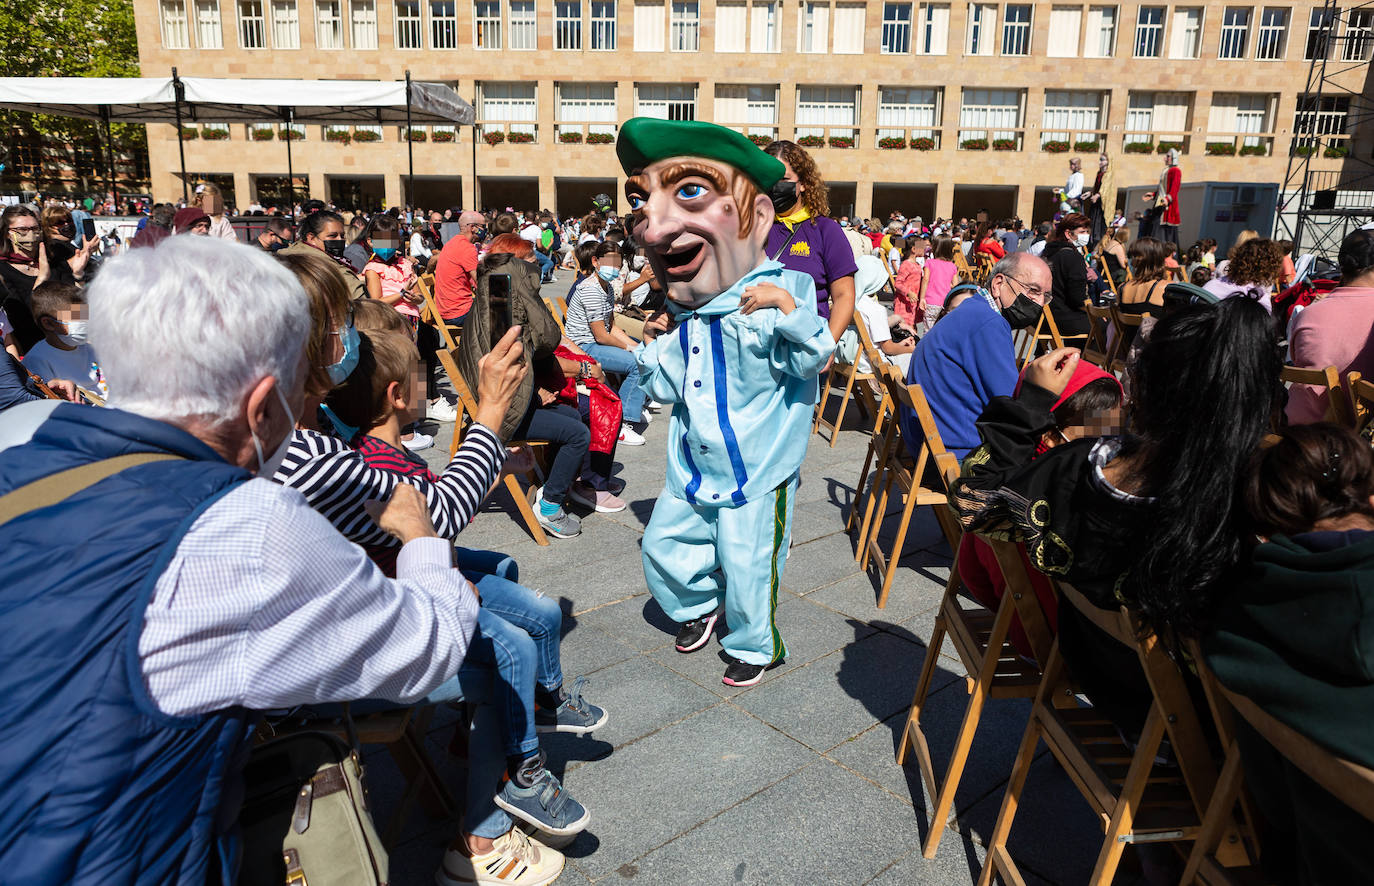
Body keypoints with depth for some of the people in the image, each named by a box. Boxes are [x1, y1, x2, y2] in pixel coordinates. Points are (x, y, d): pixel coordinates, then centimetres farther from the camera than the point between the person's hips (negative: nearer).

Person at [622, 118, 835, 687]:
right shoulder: (680, 313, 4)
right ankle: (698, 605, 45)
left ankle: (756, 646, 31)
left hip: (756, 470, -6)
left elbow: (809, 363, -22)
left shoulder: (775, 295, -16)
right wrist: (654, 345, -1)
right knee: (663, 543, 17)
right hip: (693, 467, 7)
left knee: (746, 566, 5)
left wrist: (791, 312, -35)